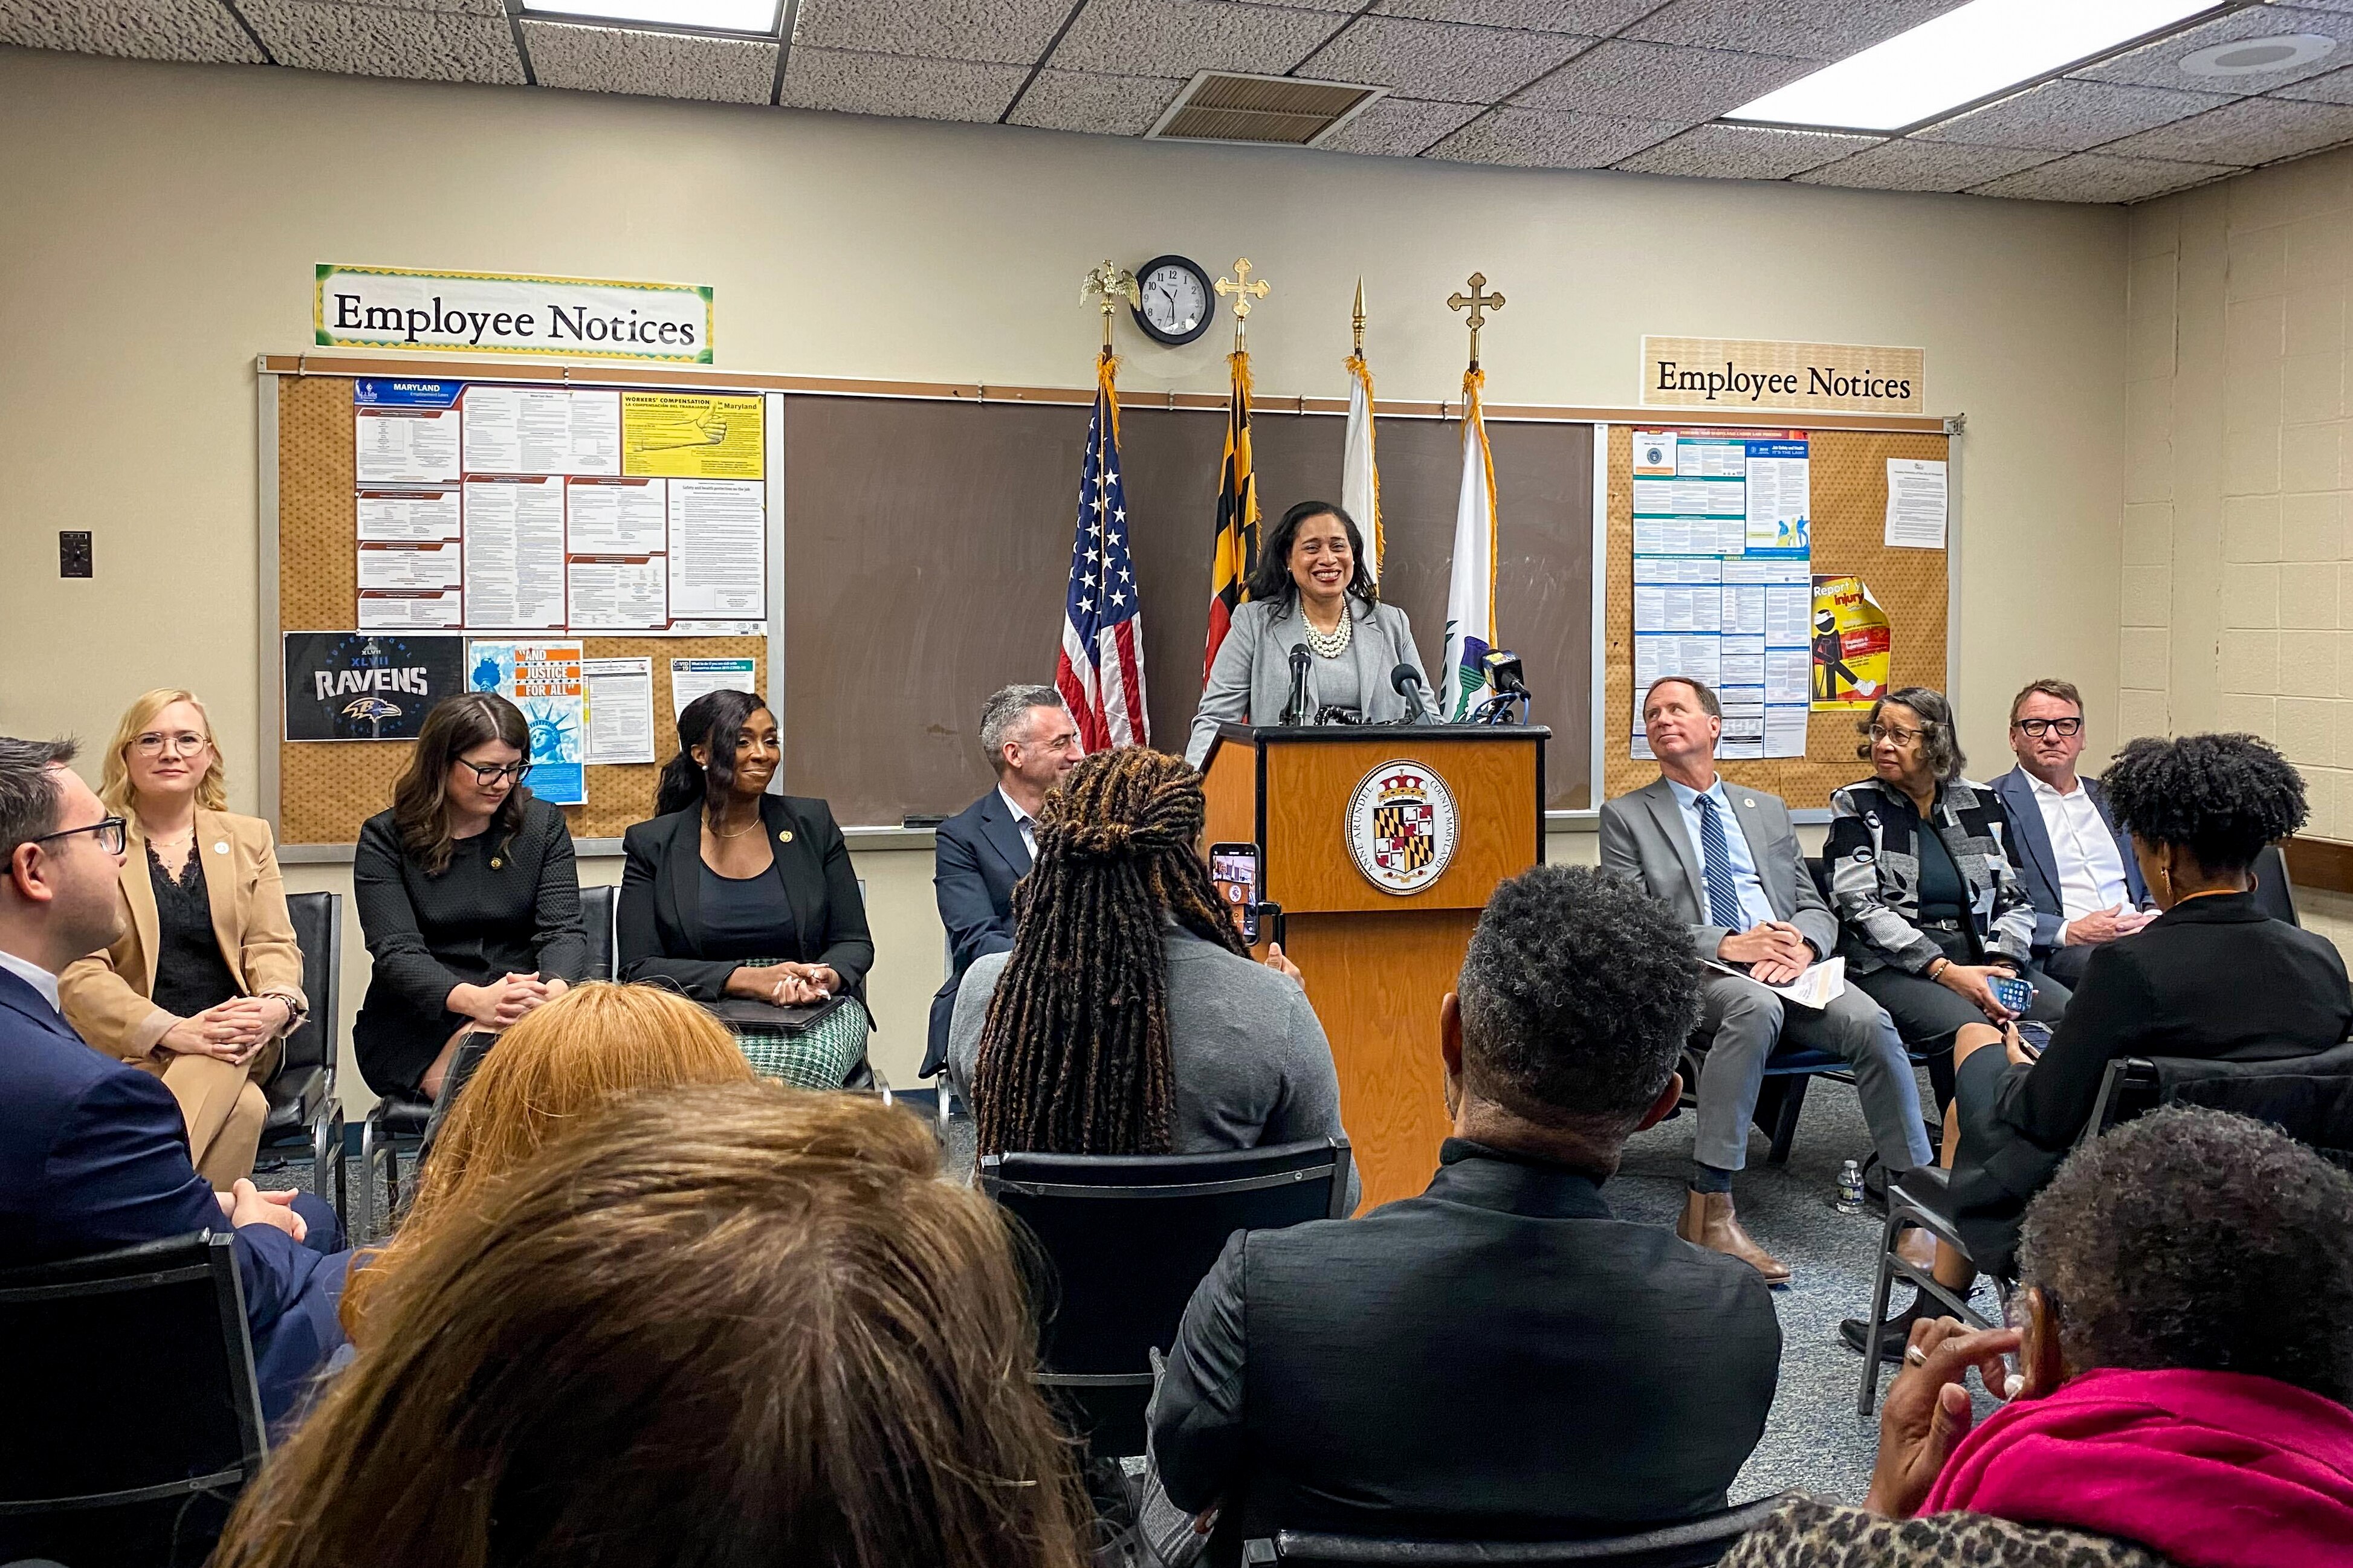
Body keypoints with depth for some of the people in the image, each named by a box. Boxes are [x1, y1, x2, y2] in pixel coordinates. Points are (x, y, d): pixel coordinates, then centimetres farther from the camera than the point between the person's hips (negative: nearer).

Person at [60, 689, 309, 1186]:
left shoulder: (248, 838, 17)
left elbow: (273, 945, 9)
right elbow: (79, 972, -4)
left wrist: (277, 1004, -16)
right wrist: (175, 1031, -20)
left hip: (235, 1040, 3)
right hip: (129, 1048, -2)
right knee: (243, 1104, -33)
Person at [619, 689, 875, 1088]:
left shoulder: (812, 823, 11)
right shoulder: (652, 844, 6)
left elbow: (854, 943, 11)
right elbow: (639, 968, -1)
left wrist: (827, 977, -14)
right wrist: (745, 979, -16)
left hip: (815, 1012, 2)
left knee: (809, 1059, -34)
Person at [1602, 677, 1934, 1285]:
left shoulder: (1766, 809, 24)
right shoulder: (1626, 817, 12)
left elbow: (1816, 909, 19)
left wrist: (1804, 945, -7)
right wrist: (1726, 944, -15)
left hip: (1788, 966, 4)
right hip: (1695, 975, -4)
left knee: (1870, 1020, -26)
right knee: (1757, 1006, -37)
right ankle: (1708, 1211, -35)